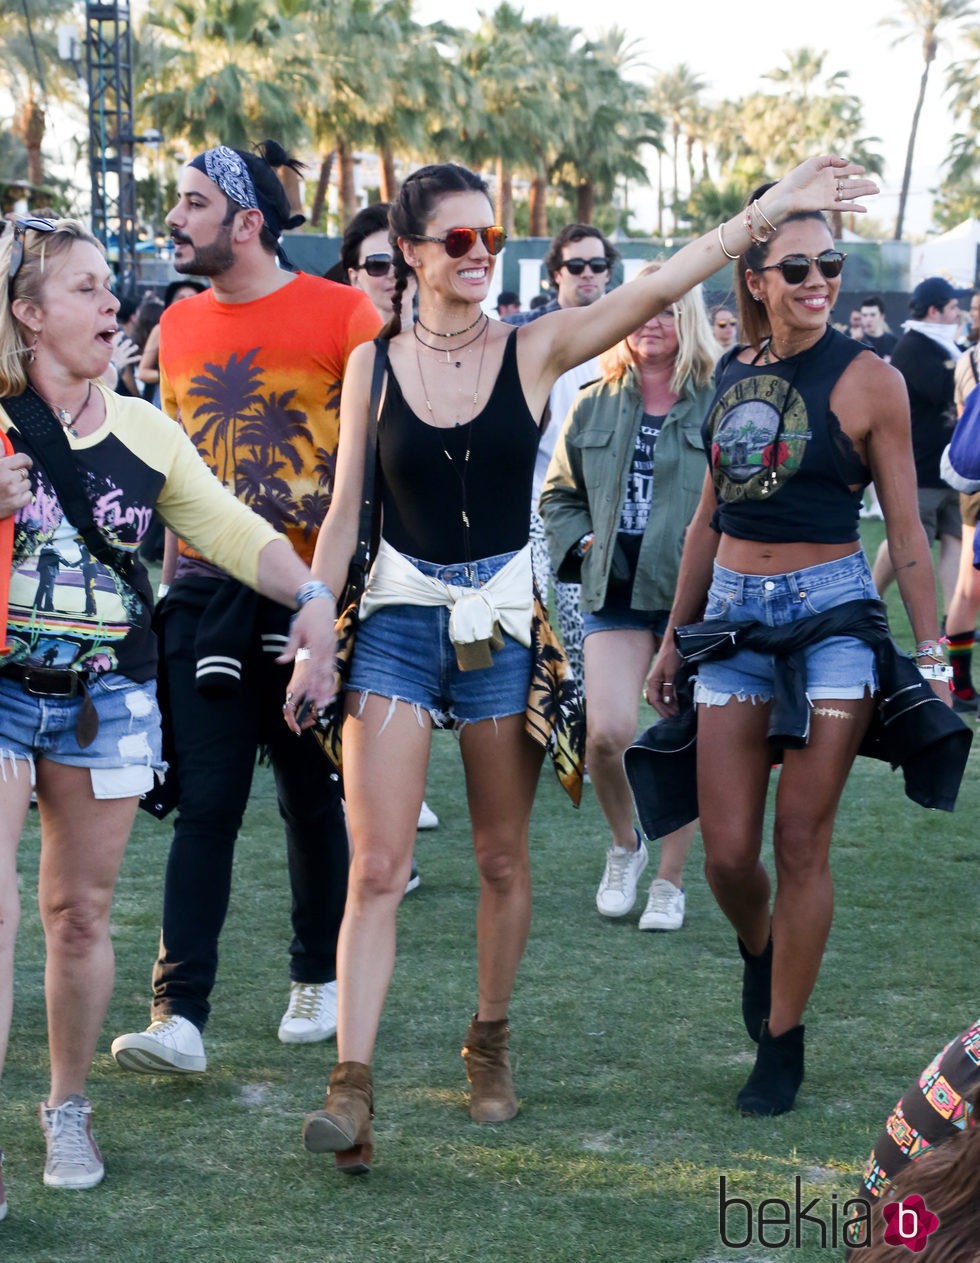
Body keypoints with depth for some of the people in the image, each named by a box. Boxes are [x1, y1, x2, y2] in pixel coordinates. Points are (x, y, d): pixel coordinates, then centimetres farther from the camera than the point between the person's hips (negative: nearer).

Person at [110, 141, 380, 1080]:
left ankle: (318, 982, 26)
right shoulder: (178, 326, 10)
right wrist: (169, 582, 14)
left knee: (313, 799, 9)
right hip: (206, 597, 3)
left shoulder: (339, 315, -6)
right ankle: (179, 1015, -7)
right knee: (204, 802, -3)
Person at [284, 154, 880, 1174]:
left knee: (503, 858, 10)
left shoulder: (533, 350, -1)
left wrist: (772, 207, -19)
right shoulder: (373, 365, 1)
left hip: (505, 618, 1)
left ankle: (490, 1045, 30)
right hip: (400, 618, -1)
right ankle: (352, 1089, -10)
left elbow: (660, 288, -11)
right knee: (377, 867, -8)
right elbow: (344, 514, 4)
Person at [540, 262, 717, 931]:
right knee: (608, 730, -12)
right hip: (616, 593, 2)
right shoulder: (595, 407, 9)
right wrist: (581, 541, 3)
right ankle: (624, 844, 17)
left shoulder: (721, 406, -4)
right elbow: (558, 492, 19)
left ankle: (670, 880, 19)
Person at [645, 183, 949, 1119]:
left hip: (831, 611, -3)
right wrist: (674, 637, 19)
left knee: (801, 844, -2)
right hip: (734, 614, 4)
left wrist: (932, 655, -5)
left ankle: (781, 1039, 13)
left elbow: (904, 529, -2)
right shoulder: (730, 373, 9)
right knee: (727, 852, 1)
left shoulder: (866, 381, -4)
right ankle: (758, 951, 34)